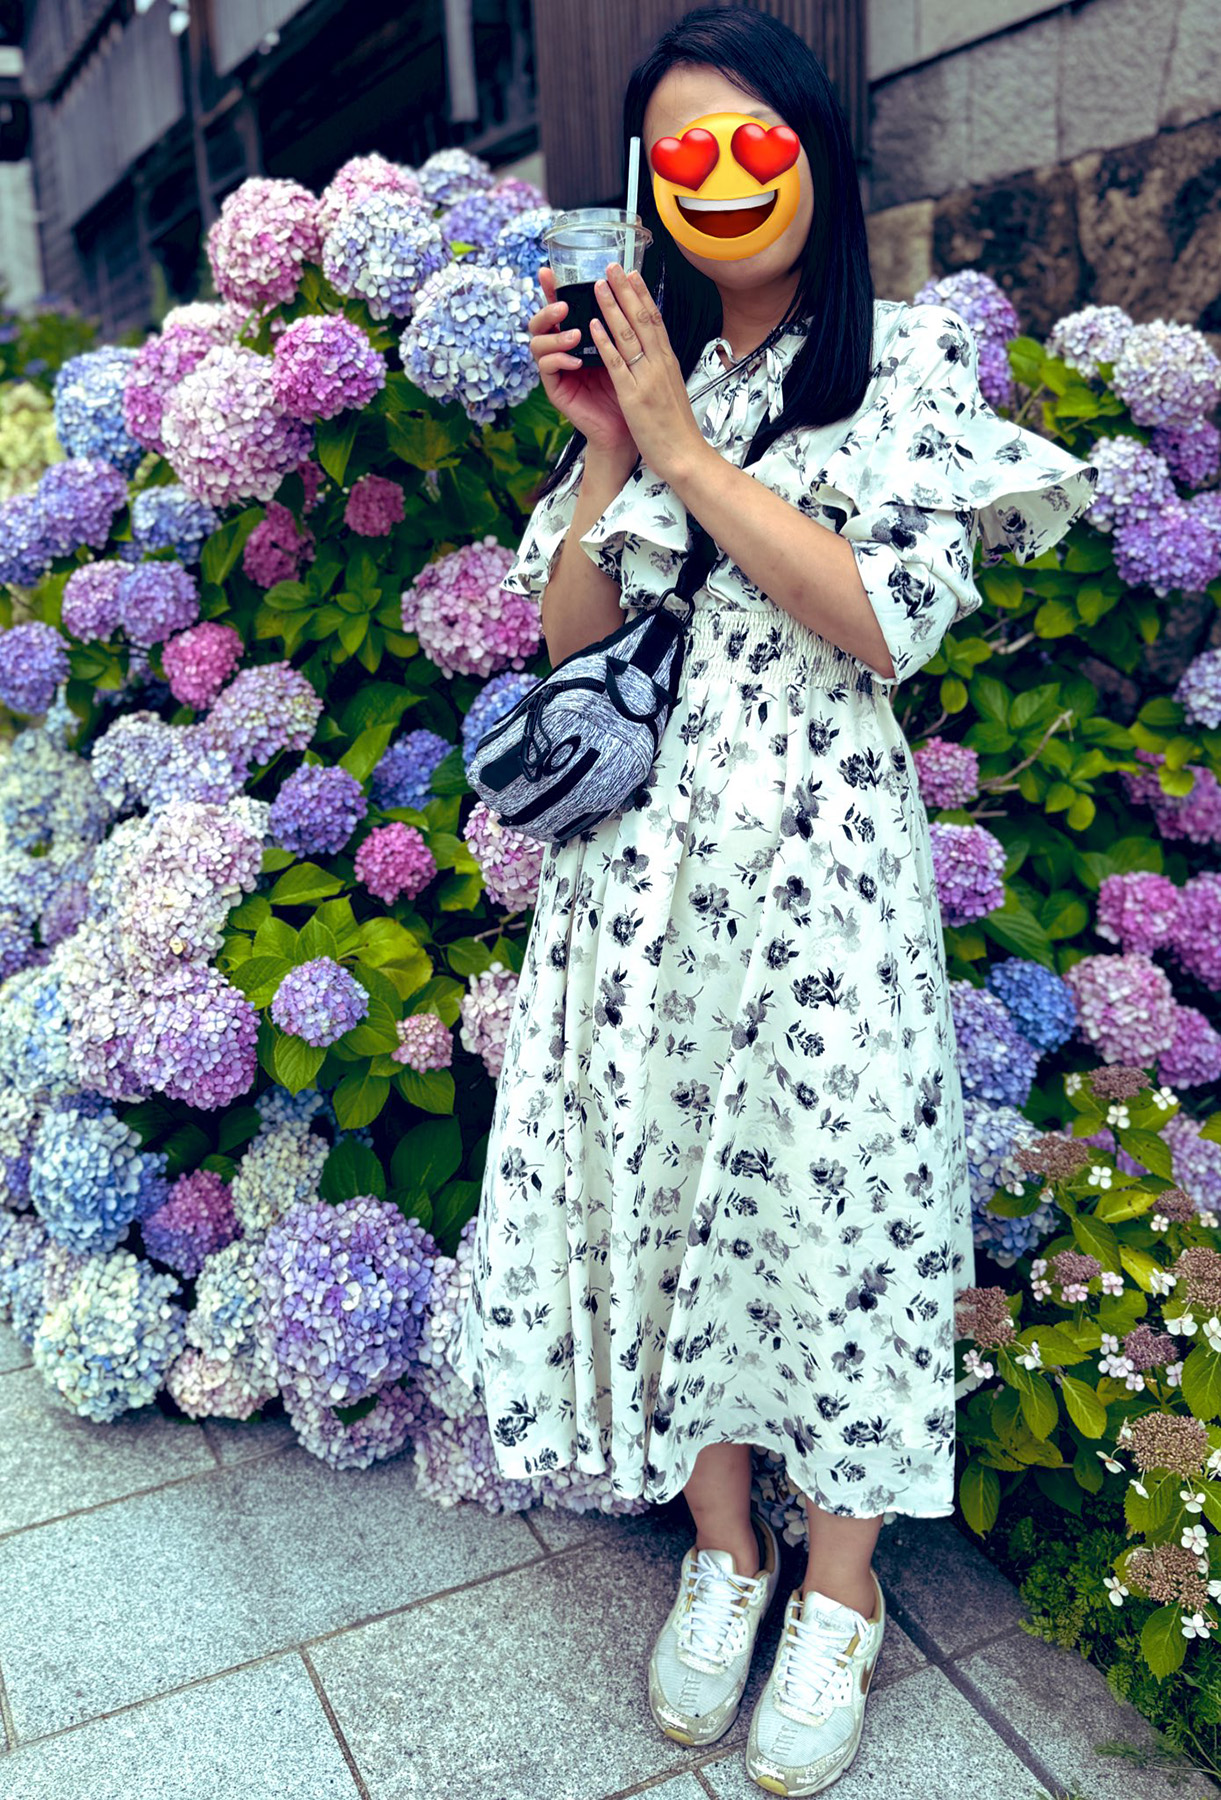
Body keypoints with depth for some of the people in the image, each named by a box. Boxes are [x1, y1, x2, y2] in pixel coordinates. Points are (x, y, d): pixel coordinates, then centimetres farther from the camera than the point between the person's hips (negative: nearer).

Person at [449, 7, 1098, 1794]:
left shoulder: (911, 356, 3)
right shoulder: (648, 366, 15)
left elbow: (885, 619, -12)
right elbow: (567, 637, 8)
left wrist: (683, 446, -10)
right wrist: (606, 449, -4)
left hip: (818, 844, -3)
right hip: (643, 850, 4)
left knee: (831, 1185, 1)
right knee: (665, 1176, 7)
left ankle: (840, 1592, 24)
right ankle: (719, 1544, 30)